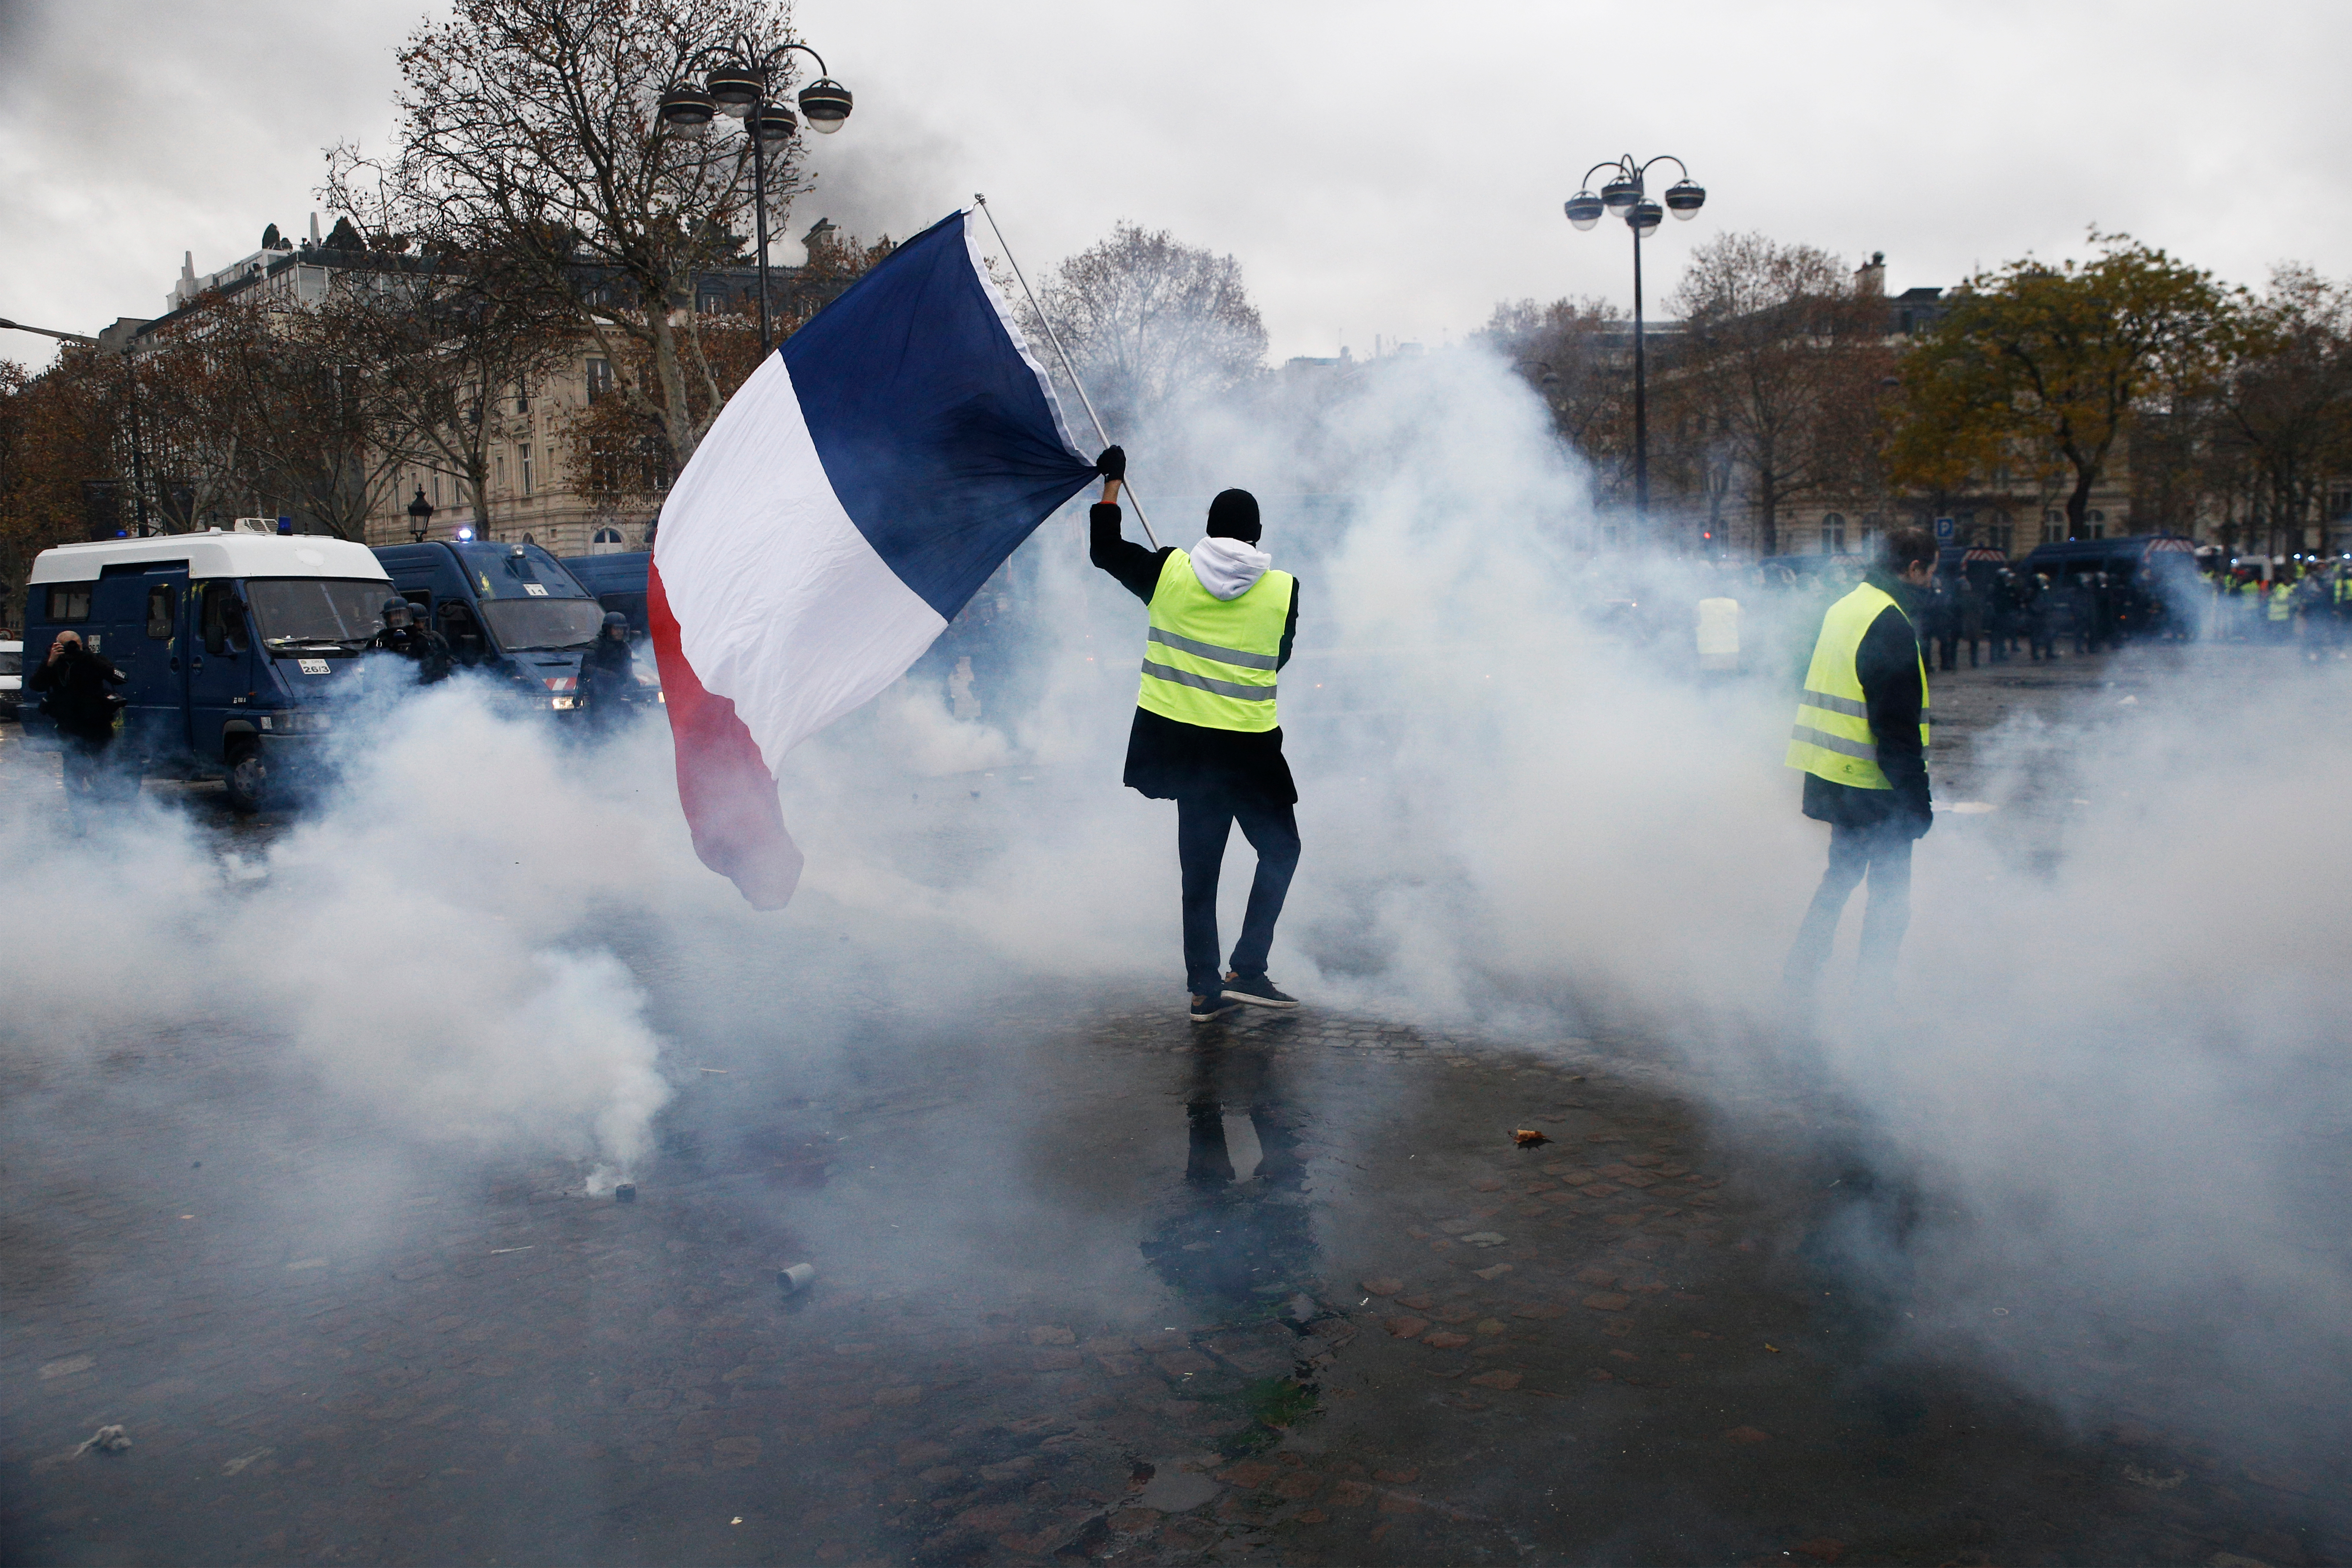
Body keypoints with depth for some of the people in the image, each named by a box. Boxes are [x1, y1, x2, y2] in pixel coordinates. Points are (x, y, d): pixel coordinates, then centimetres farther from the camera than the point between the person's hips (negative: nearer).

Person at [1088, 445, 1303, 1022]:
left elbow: (1104, 549, 12)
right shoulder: (1283, 589, -4)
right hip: (1248, 746, -3)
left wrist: (1111, 481, 23)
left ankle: (1205, 988, 15)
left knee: (1199, 867, 12)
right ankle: (1247, 971, 5)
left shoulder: (1170, 571, -2)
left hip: (1181, 739, 3)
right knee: (1280, 850, 14)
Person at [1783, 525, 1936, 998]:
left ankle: (1799, 978, 24)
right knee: (1890, 894, 2)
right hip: (1872, 783, -9)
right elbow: (1897, 726, -21)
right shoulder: (1891, 626, -18)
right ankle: (1872, 994, 6)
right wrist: (1917, 799, -17)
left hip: (1832, 778, 9)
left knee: (1841, 875, 21)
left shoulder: (1845, 609, 12)